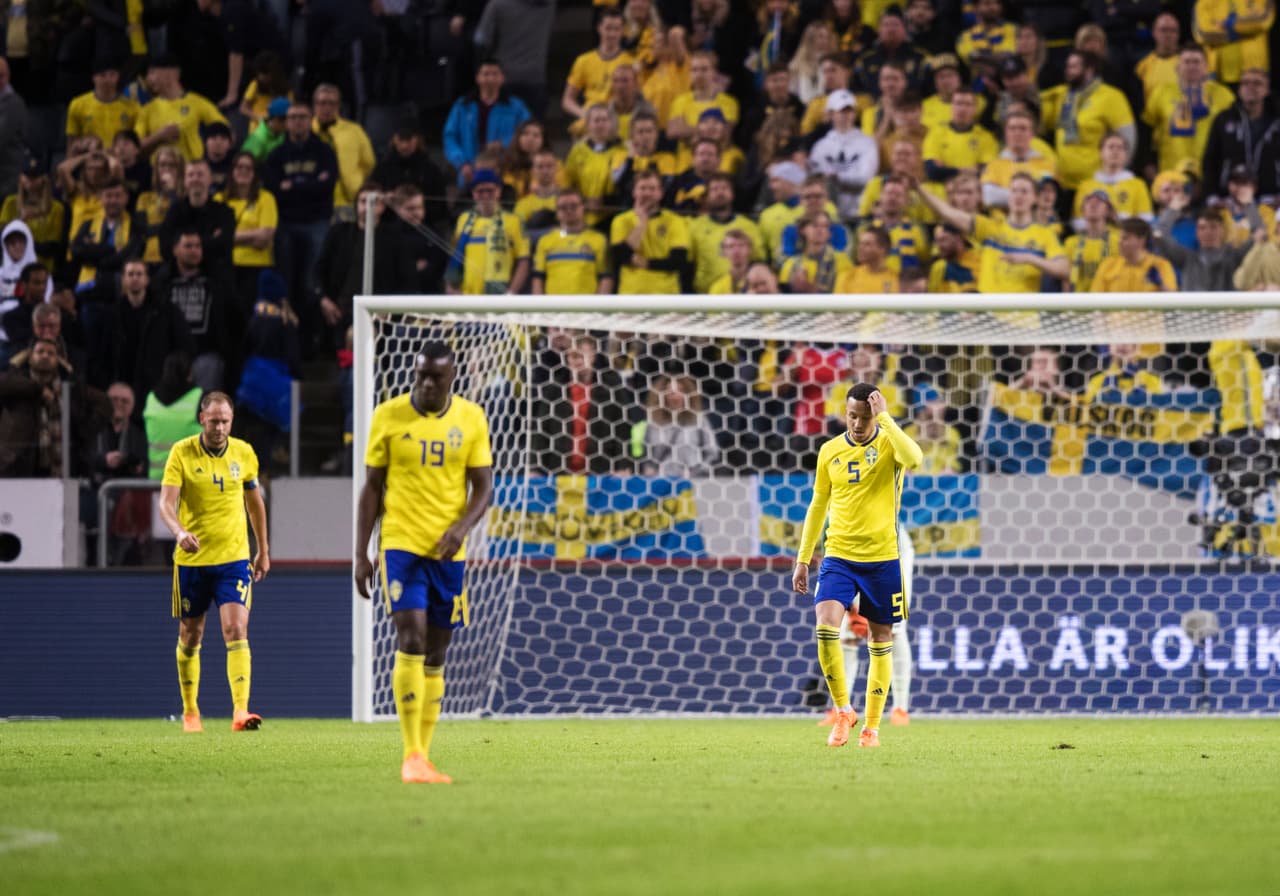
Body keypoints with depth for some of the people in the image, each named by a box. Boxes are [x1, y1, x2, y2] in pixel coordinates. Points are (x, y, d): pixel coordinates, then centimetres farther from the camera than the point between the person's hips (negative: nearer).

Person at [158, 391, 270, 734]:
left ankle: (240, 711, -22)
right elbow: (166, 503, -16)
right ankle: (190, 712, 27)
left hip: (233, 558, 1)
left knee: (236, 631, -15)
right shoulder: (181, 453, -7)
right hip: (191, 560, -1)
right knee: (190, 637, 10)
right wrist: (180, 532, -36)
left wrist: (263, 550, 20)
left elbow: (255, 501, 16)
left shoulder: (244, 454, 2)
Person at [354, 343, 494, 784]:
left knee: (435, 656, 6)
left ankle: (422, 758, 12)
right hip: (401, 544, -3)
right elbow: (371, 488, 3)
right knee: (411, 640, -17)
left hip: (449, 550, 3)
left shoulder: (471, 419, 3)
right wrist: (361, 554, -1)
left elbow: (483, 486, 4)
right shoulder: (388, 416, -1)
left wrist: (461, 527, -15)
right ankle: (412, 755, -16)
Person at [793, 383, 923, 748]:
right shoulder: (830, 451, 5)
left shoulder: (889, 442, -5)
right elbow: (818, 505, 14)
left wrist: (884, 417, -25)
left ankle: (872, 726, 17)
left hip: (882, 558, -2)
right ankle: (842, 710, -1)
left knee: (881, 642, 5)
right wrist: (802, 559, 14)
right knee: (826, 628, -18)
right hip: (839, 556, 2)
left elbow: (914, 459, -30)